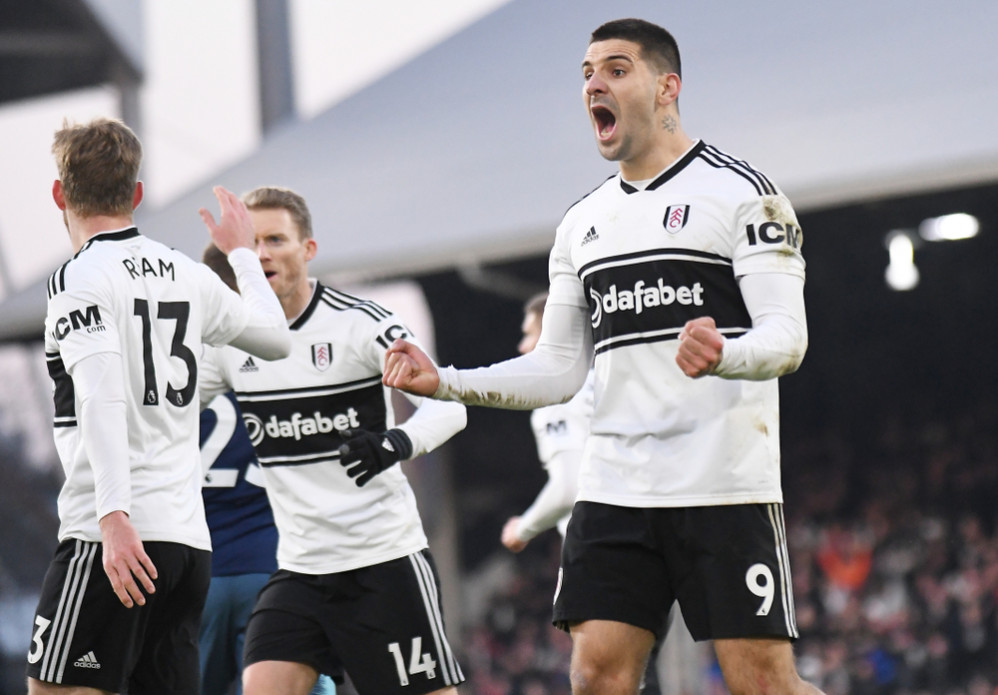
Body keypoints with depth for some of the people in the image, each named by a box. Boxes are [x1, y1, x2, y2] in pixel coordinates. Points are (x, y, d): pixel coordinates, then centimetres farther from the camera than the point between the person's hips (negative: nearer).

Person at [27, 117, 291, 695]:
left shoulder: (82, 279, -6)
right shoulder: (187, 274, 13)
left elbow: (103, 401, -19)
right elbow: (277, 340, 29)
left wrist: (114, 517, -27)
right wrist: (243, 253, 45)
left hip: (114, 539, -7)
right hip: (191, 538, 7)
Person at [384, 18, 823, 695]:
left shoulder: (741, 192, -2)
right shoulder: (583, 222, 18)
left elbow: (786, 334, -11)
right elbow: (559, 370, 18)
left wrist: (722, 356, -33)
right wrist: (445, 381, 4)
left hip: (726, 486, -5)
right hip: (613, 487, 5)